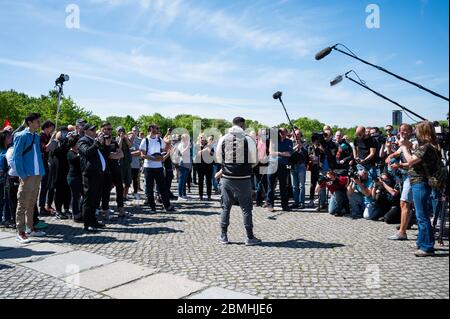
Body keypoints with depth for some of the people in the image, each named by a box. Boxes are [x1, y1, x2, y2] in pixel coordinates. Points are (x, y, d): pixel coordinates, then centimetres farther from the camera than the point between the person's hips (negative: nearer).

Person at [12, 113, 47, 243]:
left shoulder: (36, 136, 13)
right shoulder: (21, 136, -8)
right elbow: (16, 156, -11)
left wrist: (41, 172, 10)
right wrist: (22, 175, -15)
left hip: (37, 175, 7)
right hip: (27, 175, -7)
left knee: (32, 203, 14)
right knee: (23, 204, -2)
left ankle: (30, 228, 24)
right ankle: (20, 232, 3)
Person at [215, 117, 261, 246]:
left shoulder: (223, 139, 1)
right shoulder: (248, 139, -8)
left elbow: (219, 159, 7)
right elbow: (253, 162, -2)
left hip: (227, 178, 3)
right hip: (243, 179, -2)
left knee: (226, 207, 13)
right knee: (246, 207, 7)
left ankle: (223, 236, 19)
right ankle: (250, 237, 13)